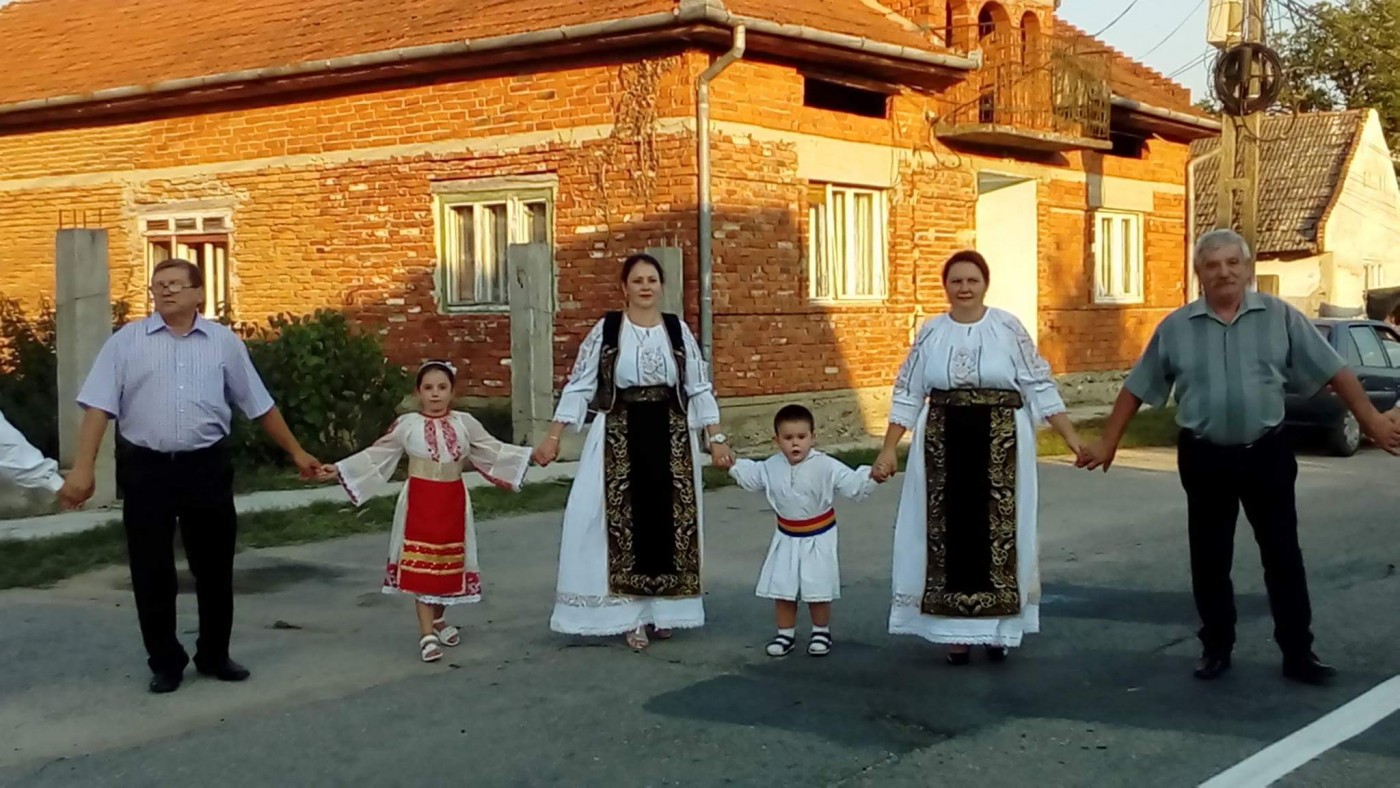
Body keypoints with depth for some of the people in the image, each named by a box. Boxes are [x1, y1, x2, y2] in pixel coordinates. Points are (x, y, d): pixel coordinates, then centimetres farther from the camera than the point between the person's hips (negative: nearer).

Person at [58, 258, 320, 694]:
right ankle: (165, 663, 21)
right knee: (152, 571, 6)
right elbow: (98, 406, -5)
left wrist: (296, 452, 15)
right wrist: (83, 468, -14)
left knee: (214, 567, 10)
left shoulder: (224, 342, 5)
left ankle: (214, 655, 28)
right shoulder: (126, 342, 1)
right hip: (146, 468, -1)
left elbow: (259, 405, 12)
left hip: (206, 466, 1)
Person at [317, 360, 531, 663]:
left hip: (453, 501, 3)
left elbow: (493, 450, 7)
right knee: (421, 565, -5)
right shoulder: (406, 424, -3)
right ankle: (426, 632, -4)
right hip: (420, 501, -2)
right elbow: (376, 455, -1)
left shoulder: (464, 423, 3)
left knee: (448, 562, 11)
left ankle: (438, 618, 33)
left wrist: (530, 456, 2)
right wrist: (339, 469, -7)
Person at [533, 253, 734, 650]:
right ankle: (631, 614, 6)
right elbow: (579, 385, -2)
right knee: (624, 521, -1)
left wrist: (717, 438, 0)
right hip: (620, 437, -2)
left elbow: (699, 387, 5)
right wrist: (553, 436, -8)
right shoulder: (606, 329, -3)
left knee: (669, 519, 5)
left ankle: (664, 609, 17)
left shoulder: (678, 330, 3)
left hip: (670, 436, 2)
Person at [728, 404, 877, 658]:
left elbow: (853, 484, -23)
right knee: (781, 589, 8)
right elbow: (751, 477, 15)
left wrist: (871, 475, -39)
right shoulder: (771, 467, -5)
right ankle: (785, 633, 24)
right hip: (787, 539, 4)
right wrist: (734, 464, 9)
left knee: (818, 590, 5)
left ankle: (821, 632, 25)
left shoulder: (826, 467, -19)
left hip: (819, 538, -4)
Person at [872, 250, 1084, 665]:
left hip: (1000, 445, -2)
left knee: (998, 532, 4)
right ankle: (955, 631, 12)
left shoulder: (1008, 328, -2)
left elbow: (1040, 388, -1)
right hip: (944, 444, 2)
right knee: (949, 531, 4)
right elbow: (907, 395, 6)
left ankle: (997, 628, 15)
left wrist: (1072, 438, -6)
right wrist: (888, 449, 2)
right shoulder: (930, 332, 4)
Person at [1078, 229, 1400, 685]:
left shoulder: (1280, 318, -1)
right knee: (1209, 560, 8)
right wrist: (1108, 443, 5)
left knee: (1283, 556, 4)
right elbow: (1137, 389, 6)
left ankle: (1298, 654, 13)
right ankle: (1216, 649, 22)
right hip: (1204, 458, 1)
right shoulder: (1176, 328, 1)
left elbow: (1333, 371, 2)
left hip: (1266, 453, -1)